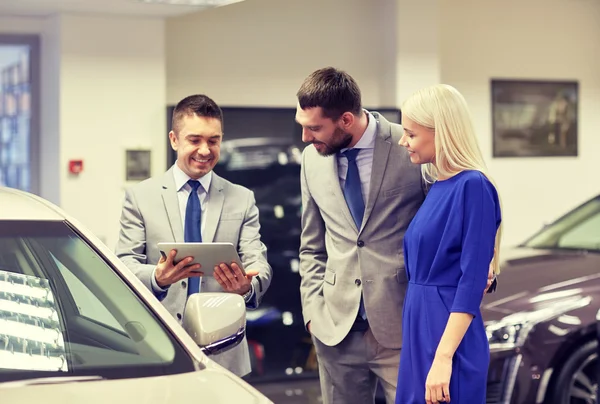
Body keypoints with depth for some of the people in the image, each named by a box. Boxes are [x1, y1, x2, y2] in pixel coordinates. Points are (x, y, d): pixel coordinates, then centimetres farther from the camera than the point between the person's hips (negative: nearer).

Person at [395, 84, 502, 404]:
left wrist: (443, 357, -22)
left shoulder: (472, 186, -14)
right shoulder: (437, 187, 11)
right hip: (421, 329, 8)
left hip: (448, 332, -8)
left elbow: (472, 281, -18)